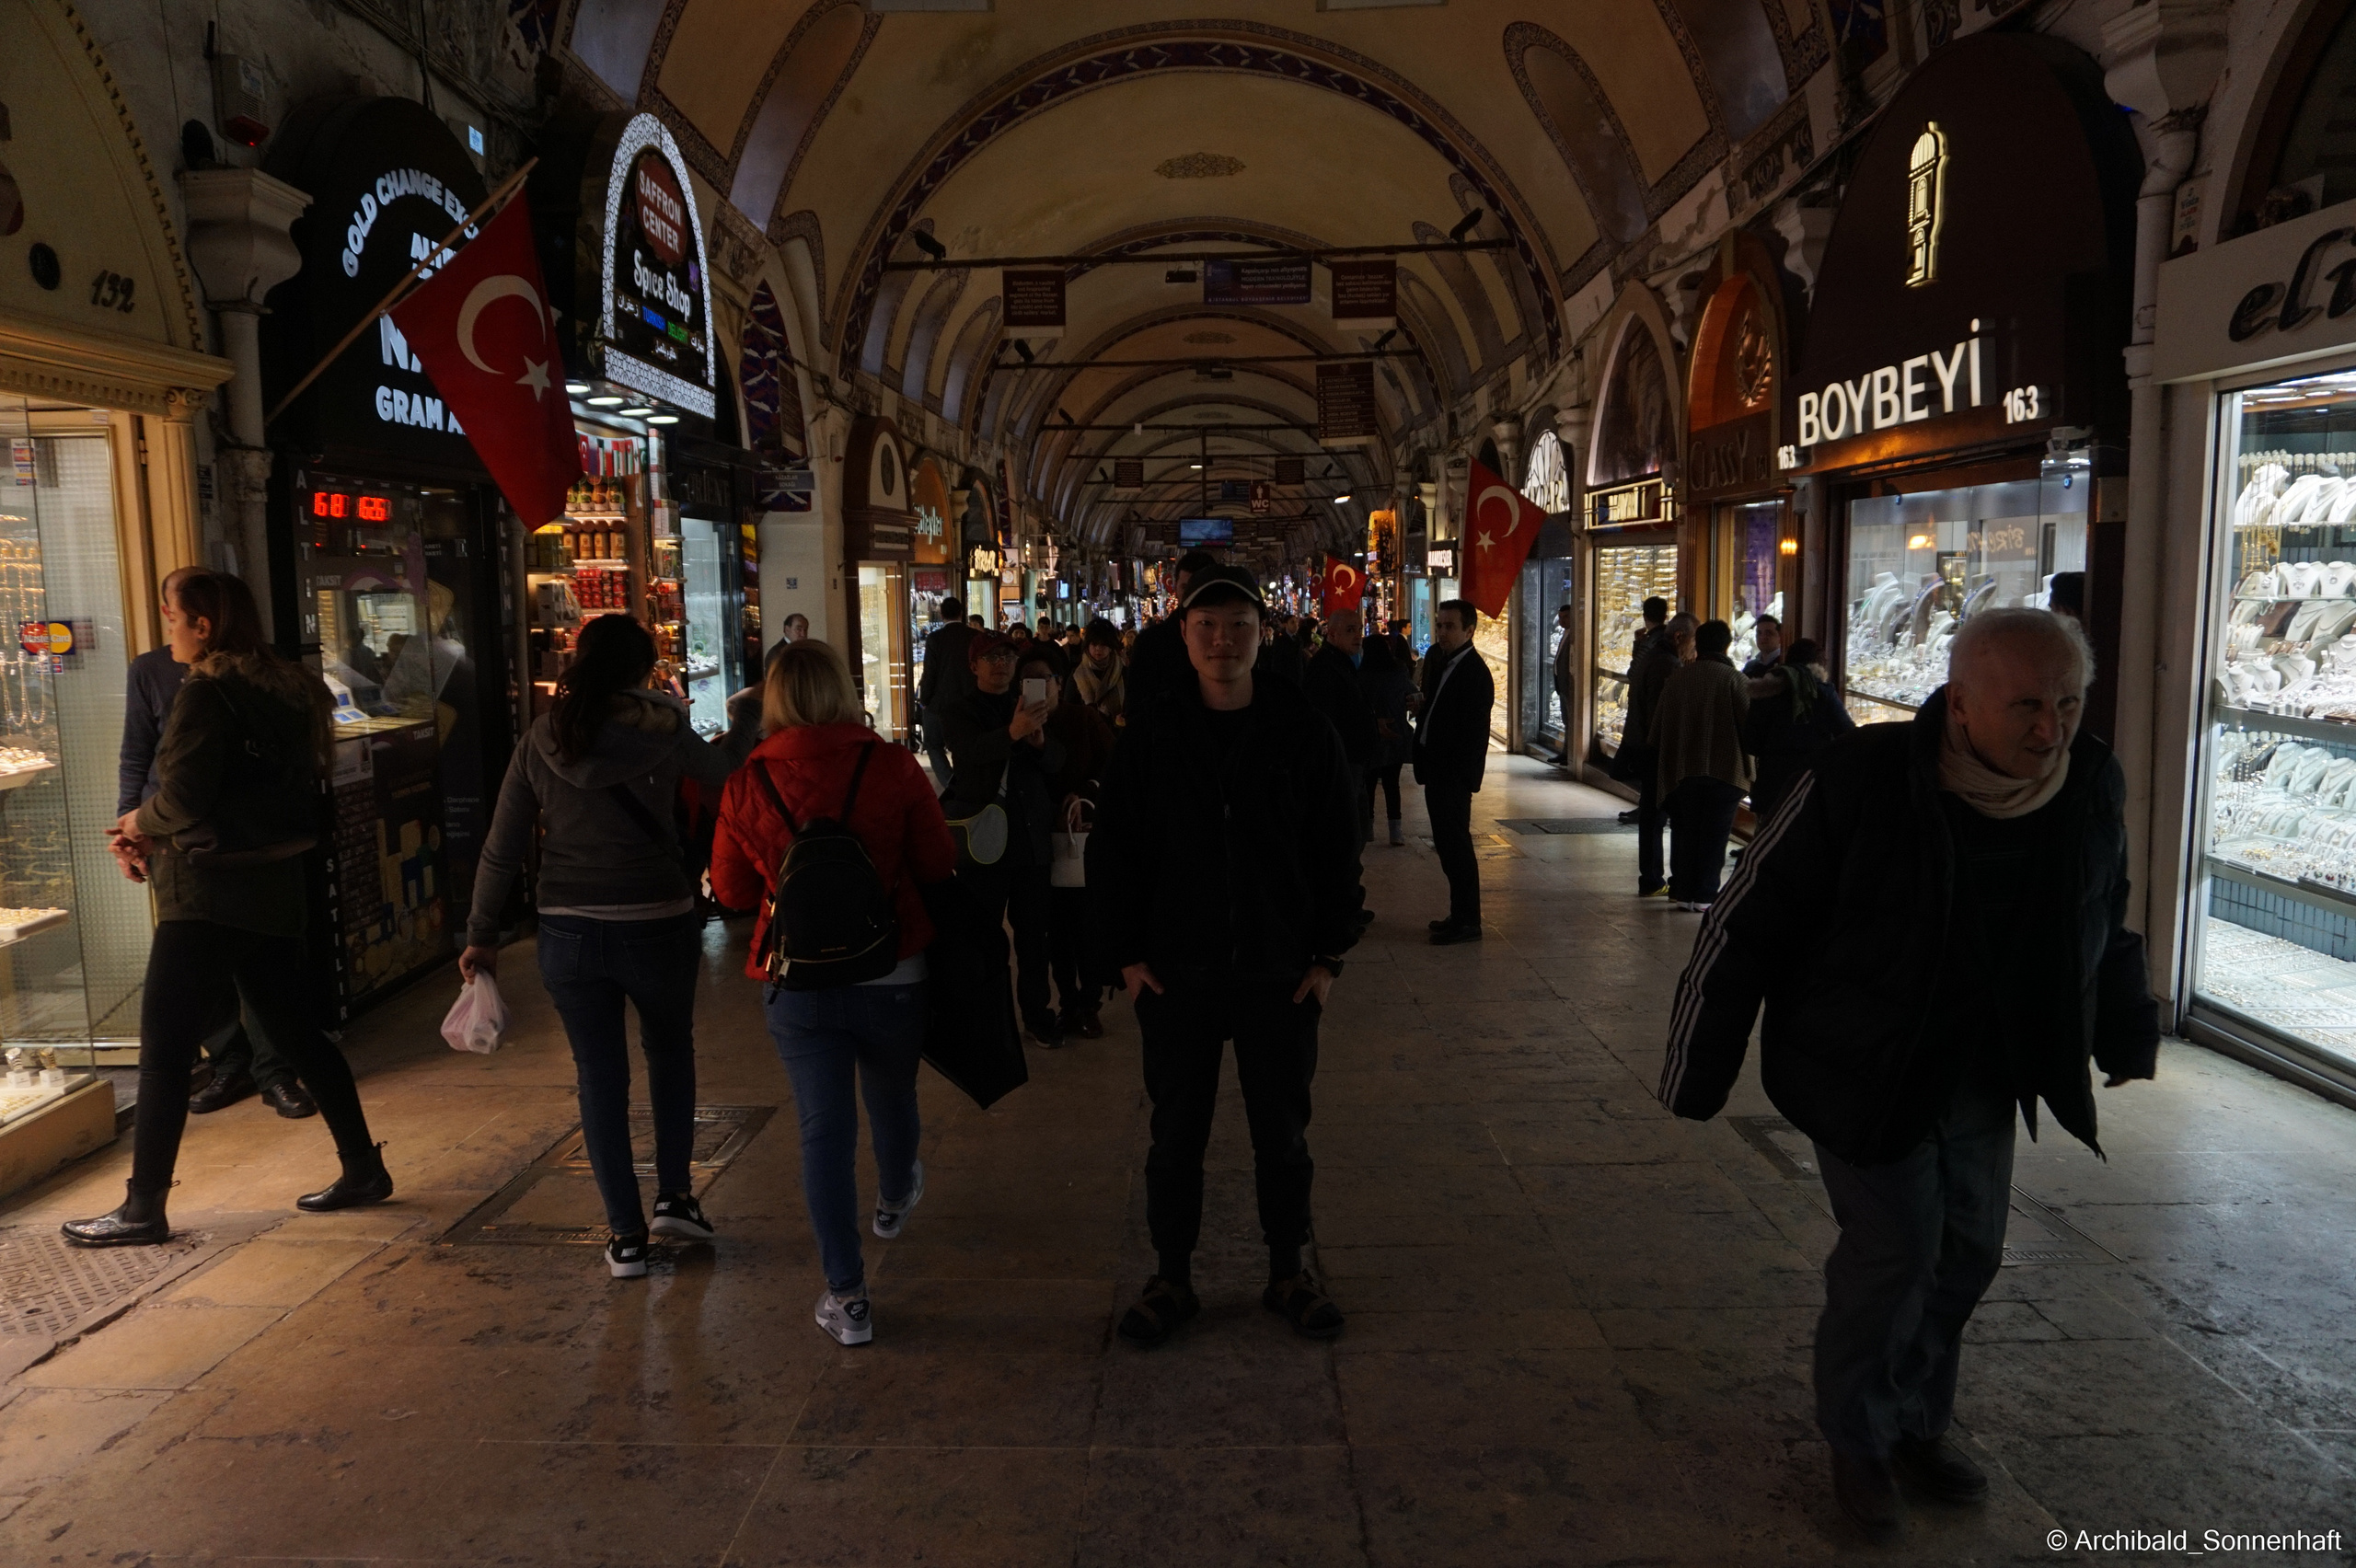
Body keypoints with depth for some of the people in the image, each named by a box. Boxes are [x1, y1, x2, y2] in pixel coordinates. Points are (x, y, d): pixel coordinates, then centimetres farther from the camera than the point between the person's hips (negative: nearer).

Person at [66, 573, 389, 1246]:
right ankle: (363, 1169, 18)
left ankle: (143, 1208, 7)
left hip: (210, 893, -9)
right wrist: (158, 833, 11)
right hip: (274, 886, 9)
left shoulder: (205, 693, -14)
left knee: (163, 1050, 0)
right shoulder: (280, 689, 12)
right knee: (297, 1033, 14)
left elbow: (183, 800, -19)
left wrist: (141, 822, 2)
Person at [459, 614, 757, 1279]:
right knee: (670, 1051, 23)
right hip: (657, 925, -1)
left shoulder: (540, 740, -1)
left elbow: (502, 849, 0)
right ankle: (674, 1193, 21)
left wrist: (482, 934, 9)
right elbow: (722, 767, 12)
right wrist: (747, 713, 31)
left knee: (600, 1078, 11)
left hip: (569, 932, 2)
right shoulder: (664, 732, -8)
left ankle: (626, 1235, 15)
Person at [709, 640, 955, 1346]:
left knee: (823, 1128, 5)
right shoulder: (893, 768, -11)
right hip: (891, 972, 1)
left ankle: (847, 1296, 6)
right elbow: (939, 866, -3)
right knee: (892, 1097, 24)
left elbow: (732, 890, 4)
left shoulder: (746, 783, -7)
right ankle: (894, 1199, 52)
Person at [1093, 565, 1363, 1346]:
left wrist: (1328, 956, -2)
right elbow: (1110, 852, 3)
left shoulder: (1304, 734, -3)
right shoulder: (1149, 739, -3)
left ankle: (1288, 1273, 32)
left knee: (1283, 1134, 13)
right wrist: (1129, 954, -2)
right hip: (1175, 980, 0)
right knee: (1176, 1136, 11)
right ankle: (1171, 1278, 28)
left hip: (1281, 978, 0)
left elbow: (1337, 851, 2)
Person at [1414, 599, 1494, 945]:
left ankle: (1467, 921, 4)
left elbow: (1474, 731, -18)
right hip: (1437, 769, 9)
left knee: (1455, 843, -4)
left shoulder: (1474, 672, -15)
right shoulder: (1440, 660, 11)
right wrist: (1422, 706, 1)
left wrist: (1459, 776, -20)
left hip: (1454, 773, -9)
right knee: (1449, 843, 14)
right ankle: (1460, 915, 24)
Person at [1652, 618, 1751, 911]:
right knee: (1714, 834, 4)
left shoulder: (1675, 679, 6)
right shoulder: (1734, 679, -7)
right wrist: (1746, 759, 3)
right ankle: (1705, 895, 4)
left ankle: (1684, 892, 13)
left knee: (1684, 832, 12)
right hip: (1724, 769, -3)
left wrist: (1665, 760, 21)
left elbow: (1658, 727, 10)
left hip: (1681, 770, 3)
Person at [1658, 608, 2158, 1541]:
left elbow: (2109, 923, 12)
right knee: (1894, 1251, -3)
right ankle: (1860, 1440, 22)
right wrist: (1699, 1067, -15)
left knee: (1967, 1252, 14)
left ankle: (1918, 1423, 37)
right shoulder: (1861, 782, -26)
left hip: (1983, 1078, 6)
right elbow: (1747, 922, -18)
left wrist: (2127, 1035, 22)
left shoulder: (2094, 788, -9)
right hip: (1867, 1072, -5)